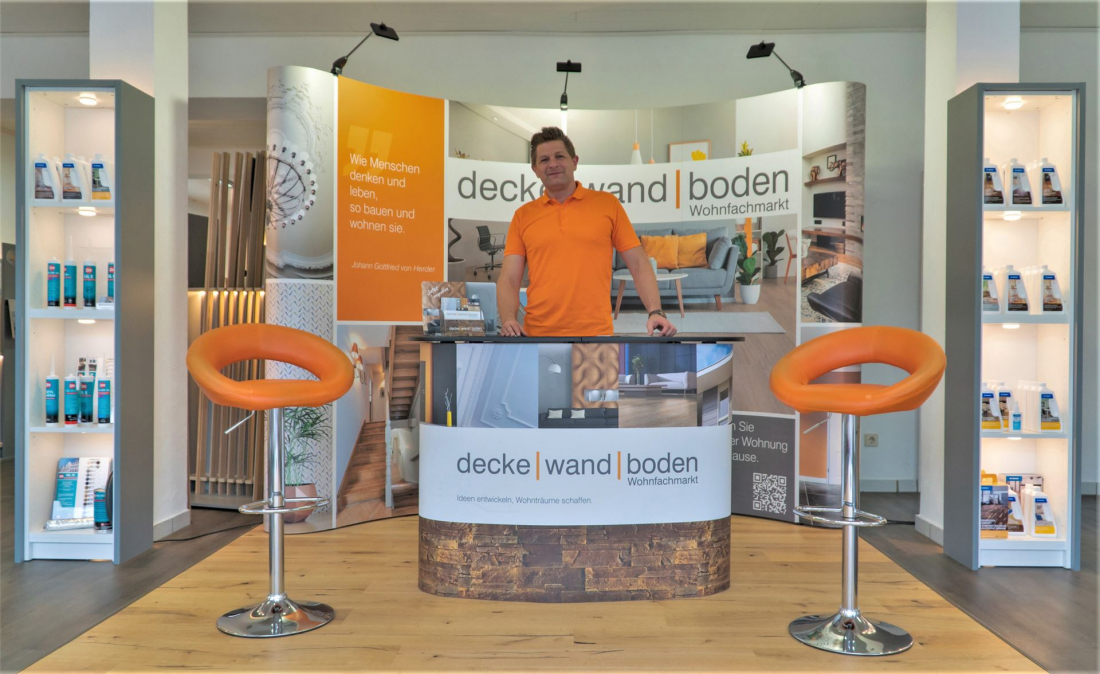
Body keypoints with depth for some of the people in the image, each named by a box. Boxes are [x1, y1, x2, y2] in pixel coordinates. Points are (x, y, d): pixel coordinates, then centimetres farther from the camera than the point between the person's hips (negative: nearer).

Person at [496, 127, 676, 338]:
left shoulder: (607, 204, 5)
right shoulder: (523, 216, 7)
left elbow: (638, 265, 3)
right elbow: (509, 279, 3)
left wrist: (655, 312, -9)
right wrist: (508, 320, -14)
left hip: (596, 334, -1)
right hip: (538, 335, 1)